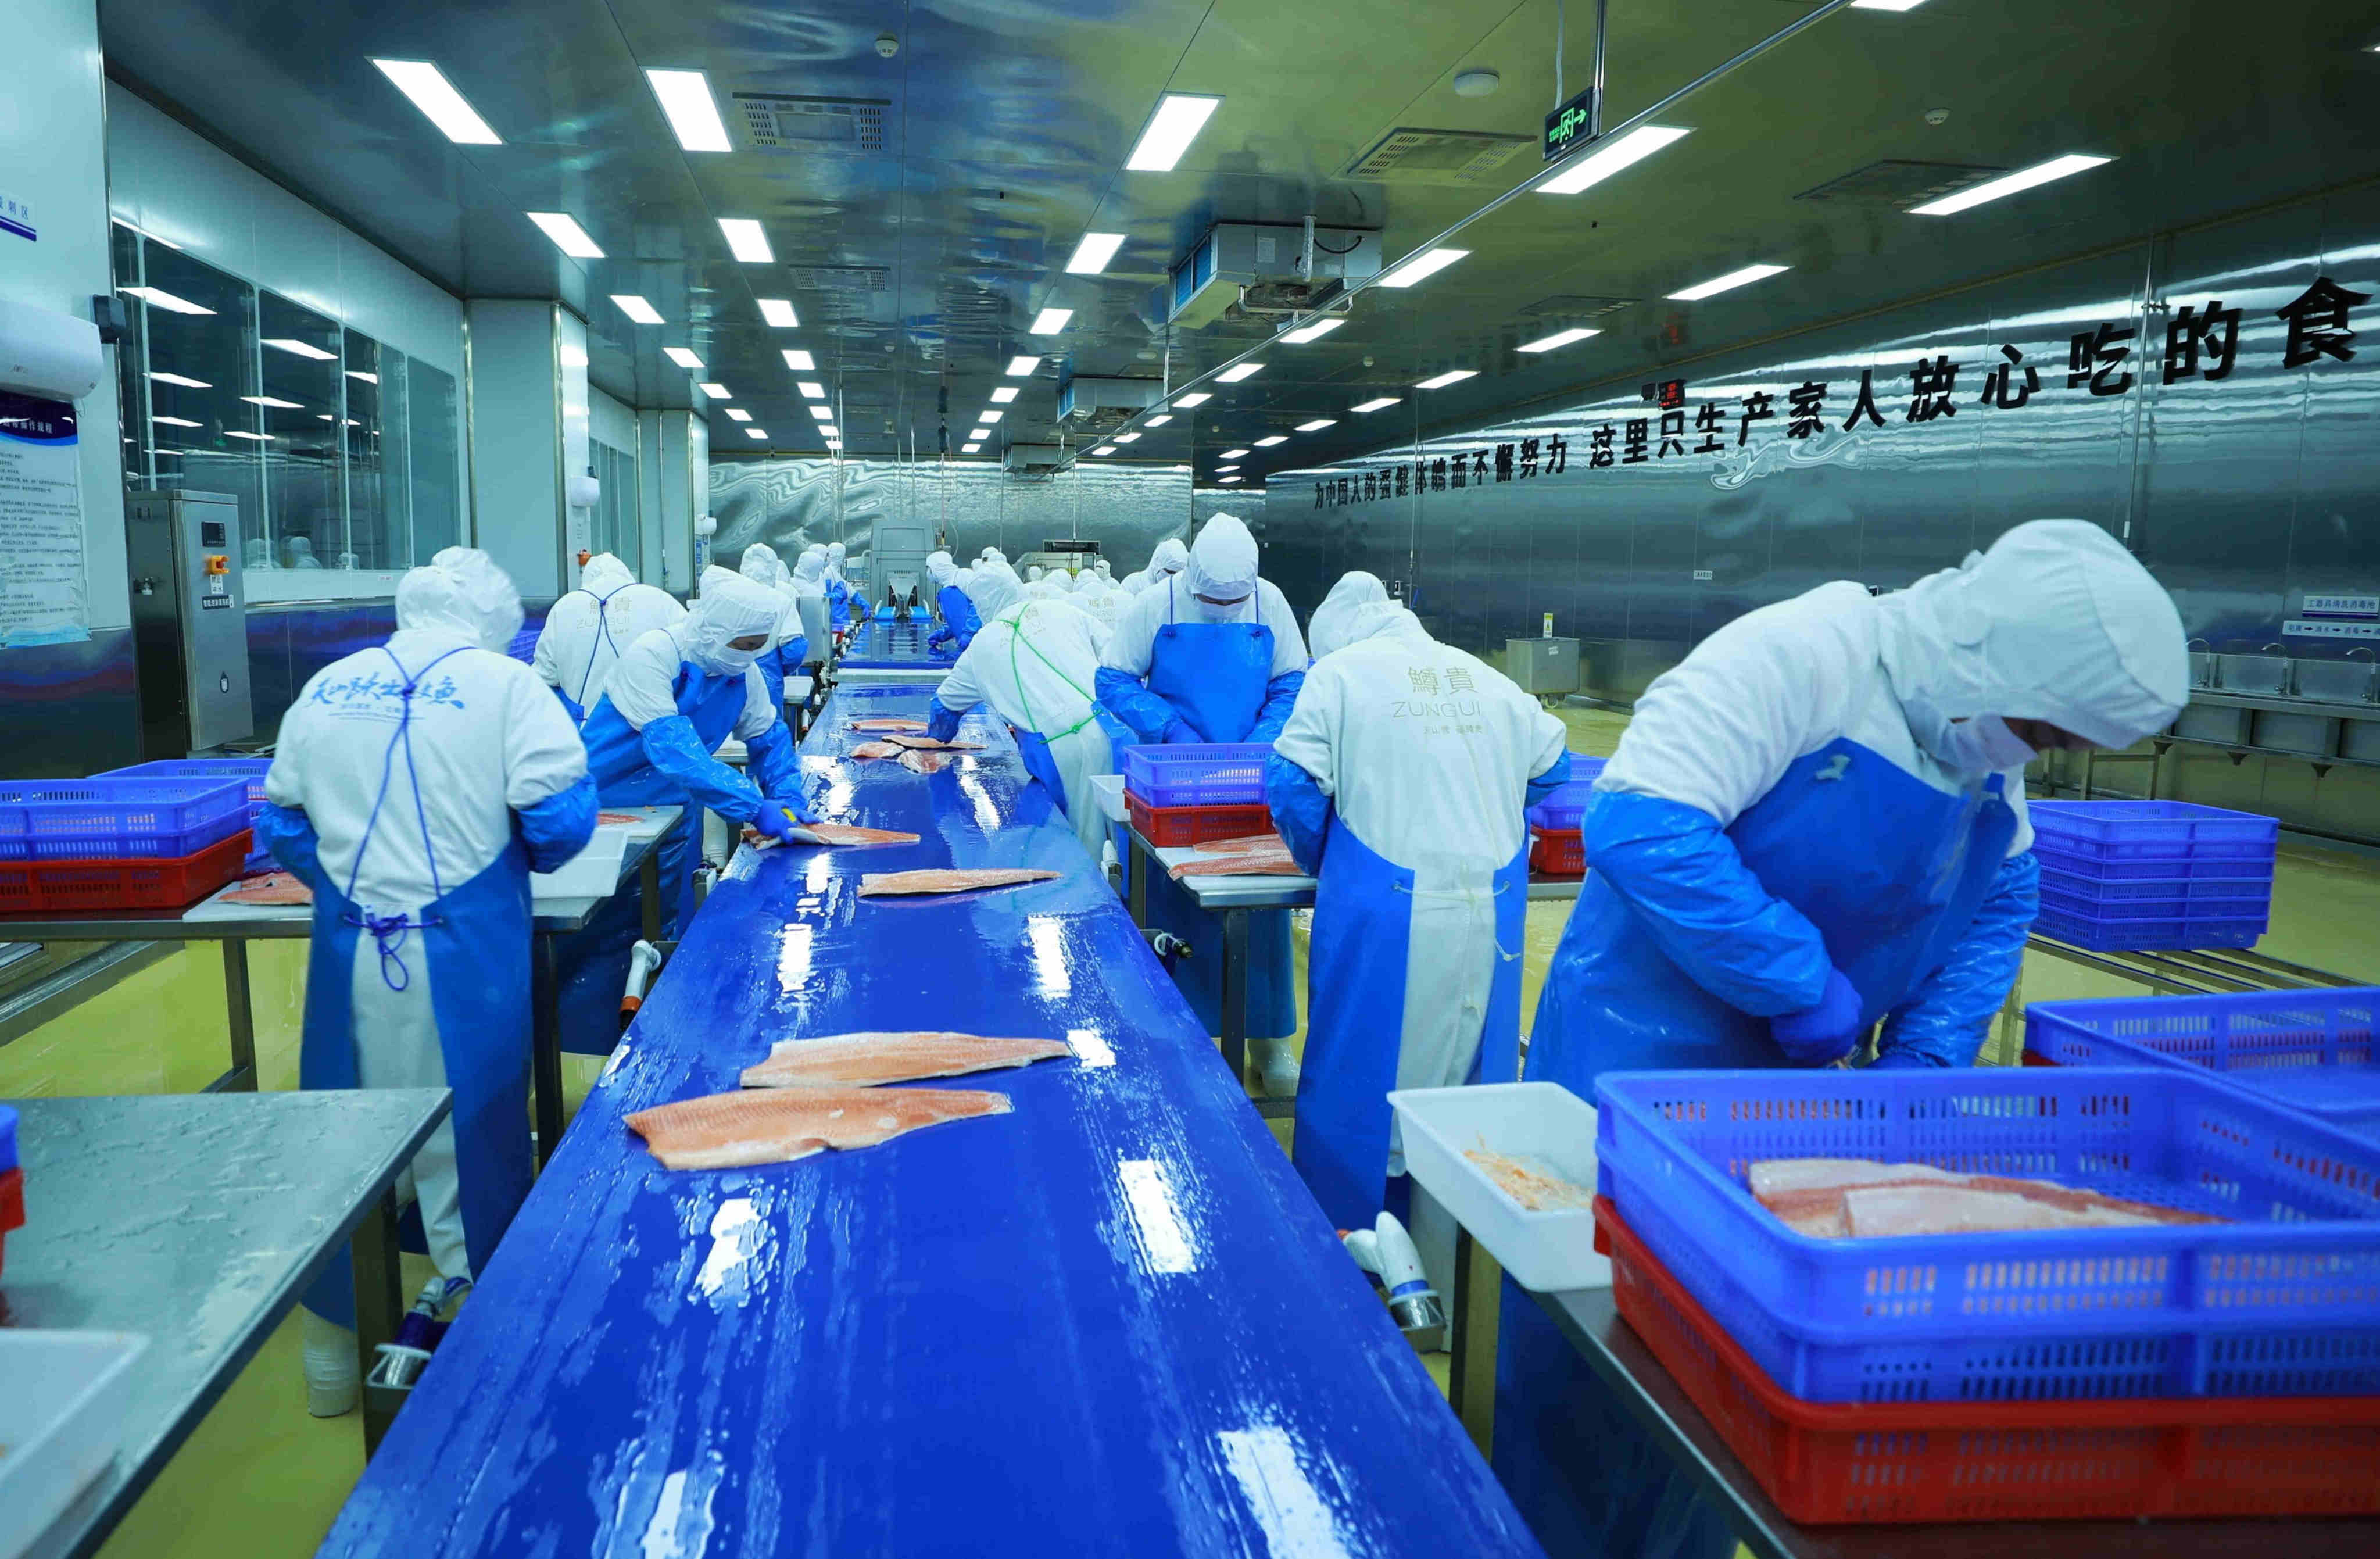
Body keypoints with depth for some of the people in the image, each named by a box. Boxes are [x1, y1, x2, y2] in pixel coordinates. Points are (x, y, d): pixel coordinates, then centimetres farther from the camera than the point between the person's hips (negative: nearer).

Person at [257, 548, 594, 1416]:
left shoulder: (325, 687, 9)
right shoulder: (504, 683, -5)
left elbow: (283, 826, 12)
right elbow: (560, 819, -10)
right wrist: (523, 855, 10)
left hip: (347, 955, 4)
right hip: (461, 960, -4)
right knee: (468, 1150, 8)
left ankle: (335, 1364, 31)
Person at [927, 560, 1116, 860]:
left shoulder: (982, 646, 15)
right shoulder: (1060, 611, 16)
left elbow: (945, 703, 31)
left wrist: (937, 736, 52)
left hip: (1057, 749, -2)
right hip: (1109, 730, 2)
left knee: (1085, 841, 6)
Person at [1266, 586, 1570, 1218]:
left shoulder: (1337, 673, 0)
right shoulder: (1487, 678, 13)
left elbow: (1295, 785, -6)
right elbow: (1551, 764, 21)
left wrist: (1320, 865, 11)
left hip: (1387, 914, -4)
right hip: (1492, 908, 4)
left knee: (1362, 1068, 8)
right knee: (1475, 1057, 17)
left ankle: (1344, 1233, 19)